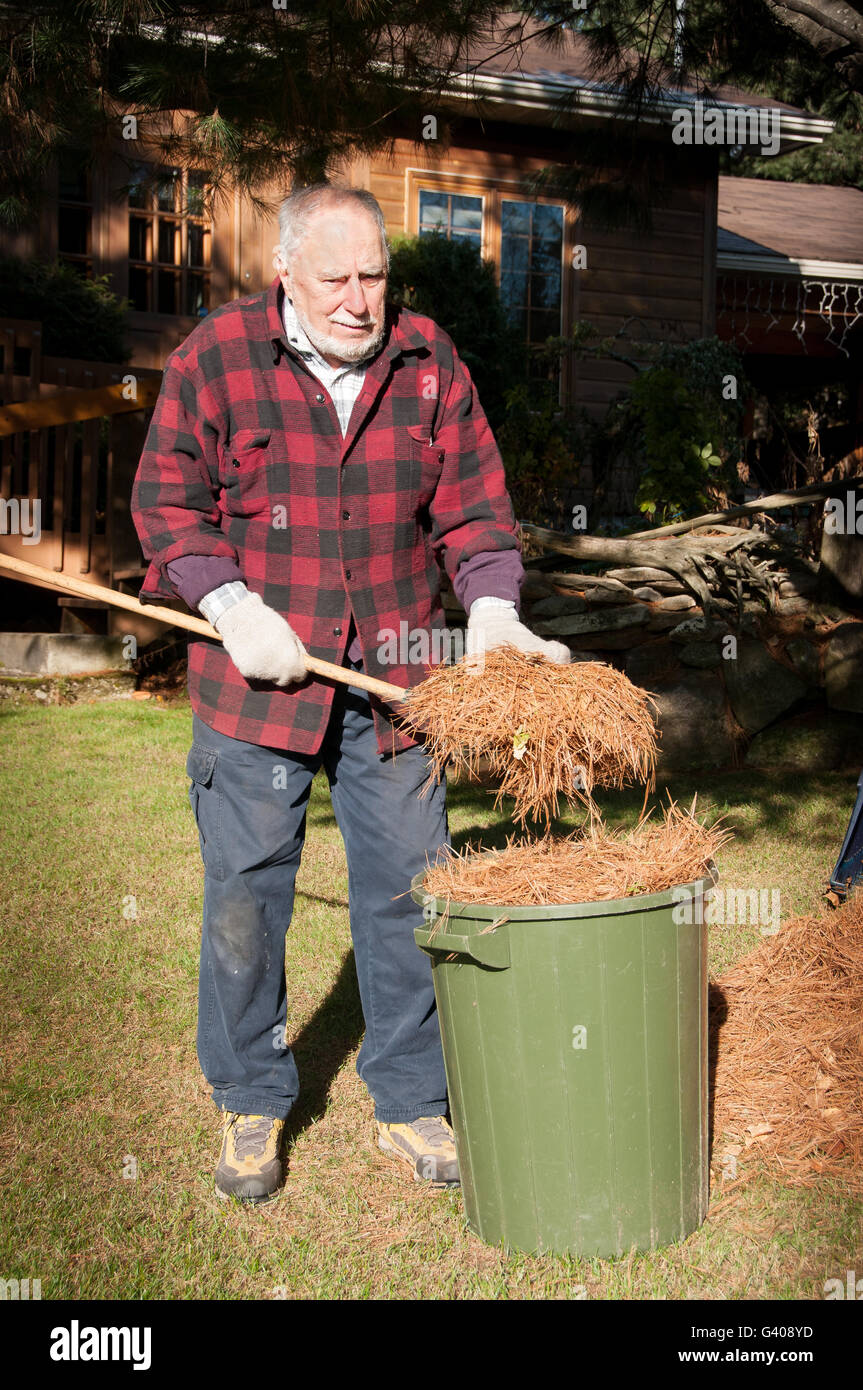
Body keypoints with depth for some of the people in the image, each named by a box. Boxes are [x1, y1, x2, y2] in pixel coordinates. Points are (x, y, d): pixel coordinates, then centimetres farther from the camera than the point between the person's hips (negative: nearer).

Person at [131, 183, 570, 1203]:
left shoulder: (429, 362, 4)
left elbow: (471, 504, 5)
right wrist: (230, 603, -14)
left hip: (393, 684, 2)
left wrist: (491, 603, -11)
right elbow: (166, 504, -1)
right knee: (244, 900, 5)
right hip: (257, 679, -2)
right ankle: (249, 1106, 25)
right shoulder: (214, 359, -3)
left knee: (408, 893, 7)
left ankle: (409, 1103, 25)